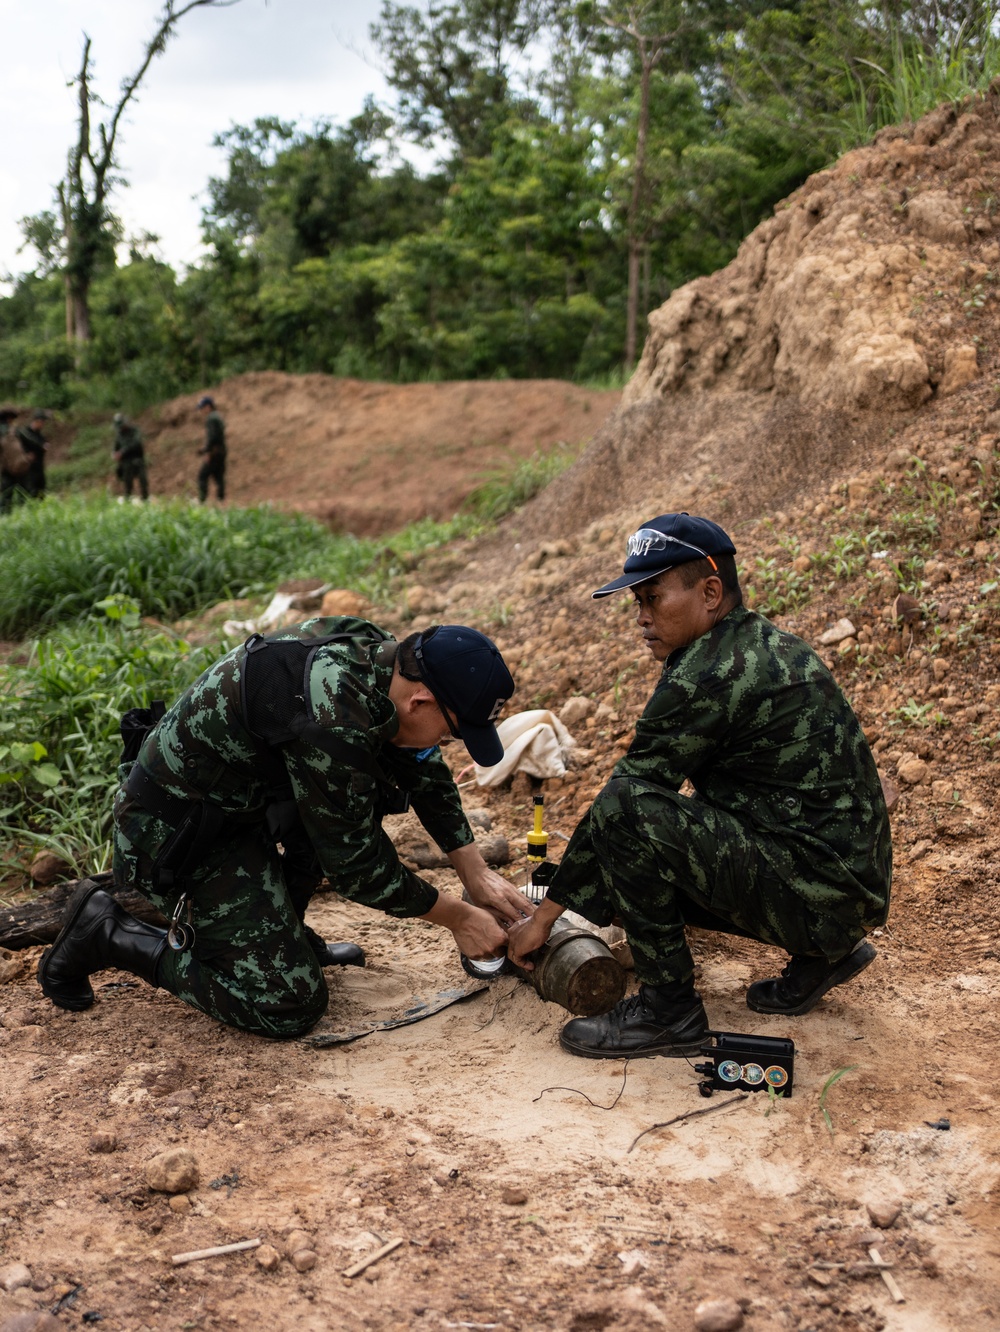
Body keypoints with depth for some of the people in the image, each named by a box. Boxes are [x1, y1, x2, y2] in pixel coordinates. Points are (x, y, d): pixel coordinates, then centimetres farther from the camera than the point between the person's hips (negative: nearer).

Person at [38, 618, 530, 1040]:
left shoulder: (378, 656, -6)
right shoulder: (330, 722, -33)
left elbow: (425, 769, 11)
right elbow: (356, 864, -21)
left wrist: (476, 872, 10)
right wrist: (459, 918, -9)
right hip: (178, 834, -9)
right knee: (290, 1005, -8)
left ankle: (281, 931, 15)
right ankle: (106, 933, 1)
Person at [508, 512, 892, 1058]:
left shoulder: (708, 676, -19)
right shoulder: (771, 644, 12)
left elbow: (619, 801, -13)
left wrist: (545, 915, -4)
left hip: (814, 887, -10)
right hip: (846, 881, 10)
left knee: (625, 813, -22)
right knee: (640, 866, 21)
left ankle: (668, 1010, -7)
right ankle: (823, 956, 18)